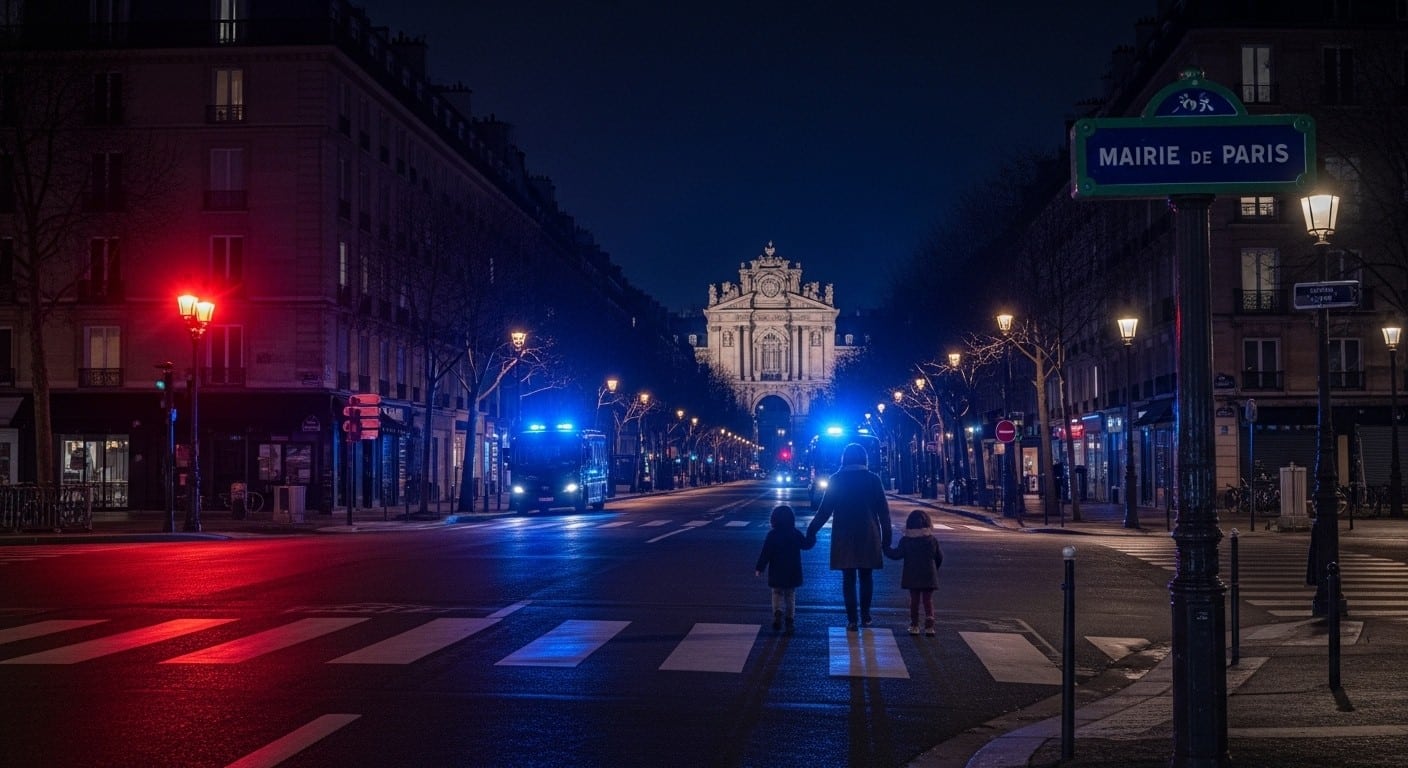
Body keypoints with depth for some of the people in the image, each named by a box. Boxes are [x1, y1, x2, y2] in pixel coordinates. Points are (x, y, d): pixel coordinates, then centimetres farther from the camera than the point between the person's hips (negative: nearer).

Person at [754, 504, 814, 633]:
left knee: (777, 594, 12)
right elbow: (807, 544, 10)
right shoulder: (796, 534, -5)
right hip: (793, 573, 1)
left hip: (777, 574, -1)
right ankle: (790, 620, 8)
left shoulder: (772, 535, -10)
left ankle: (778, 612, -13)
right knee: (790, 596, 12)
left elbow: (765, 554, -11)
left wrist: (759, 568, -4)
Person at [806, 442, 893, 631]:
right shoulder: (873, 479, -1)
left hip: (844, 537, -1)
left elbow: (825, 509, -3)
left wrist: (812, 530, 6)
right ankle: (865, 615, 17)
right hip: (868, 537, 1)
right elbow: (883, 511, 0)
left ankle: (852, 619, 0)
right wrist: (886, 536, 6)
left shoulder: (836, 480, -3)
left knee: (848, 578, 4)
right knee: (866, 576, 14)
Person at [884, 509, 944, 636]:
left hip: (912, 577, 0)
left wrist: (886, 549, 10)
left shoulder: (905, 540, -7)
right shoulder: (933, 540, -1)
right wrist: (934, 569, 23)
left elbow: (897, 554, -6)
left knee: (914, 600, 9)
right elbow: (939, 557, 5)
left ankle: (914, 626, 8)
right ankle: (929, 626, -4)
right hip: (929, 577, 0)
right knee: (928, 600, 6)